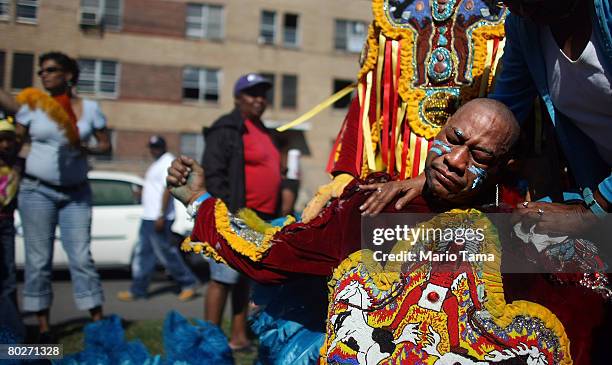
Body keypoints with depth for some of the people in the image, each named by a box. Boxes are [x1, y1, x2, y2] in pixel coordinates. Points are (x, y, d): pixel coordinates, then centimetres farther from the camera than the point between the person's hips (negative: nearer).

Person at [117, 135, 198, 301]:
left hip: (159, 218, -10)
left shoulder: (168, 162, -12)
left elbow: (167, 189, -20)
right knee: (143, 254, 10)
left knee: (165, 253, -5)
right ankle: (138, 290, 15)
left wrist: (161, 216, -24)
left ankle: (188, 283, 8)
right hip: (148, 217, 10)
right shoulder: (157, 163, 19)